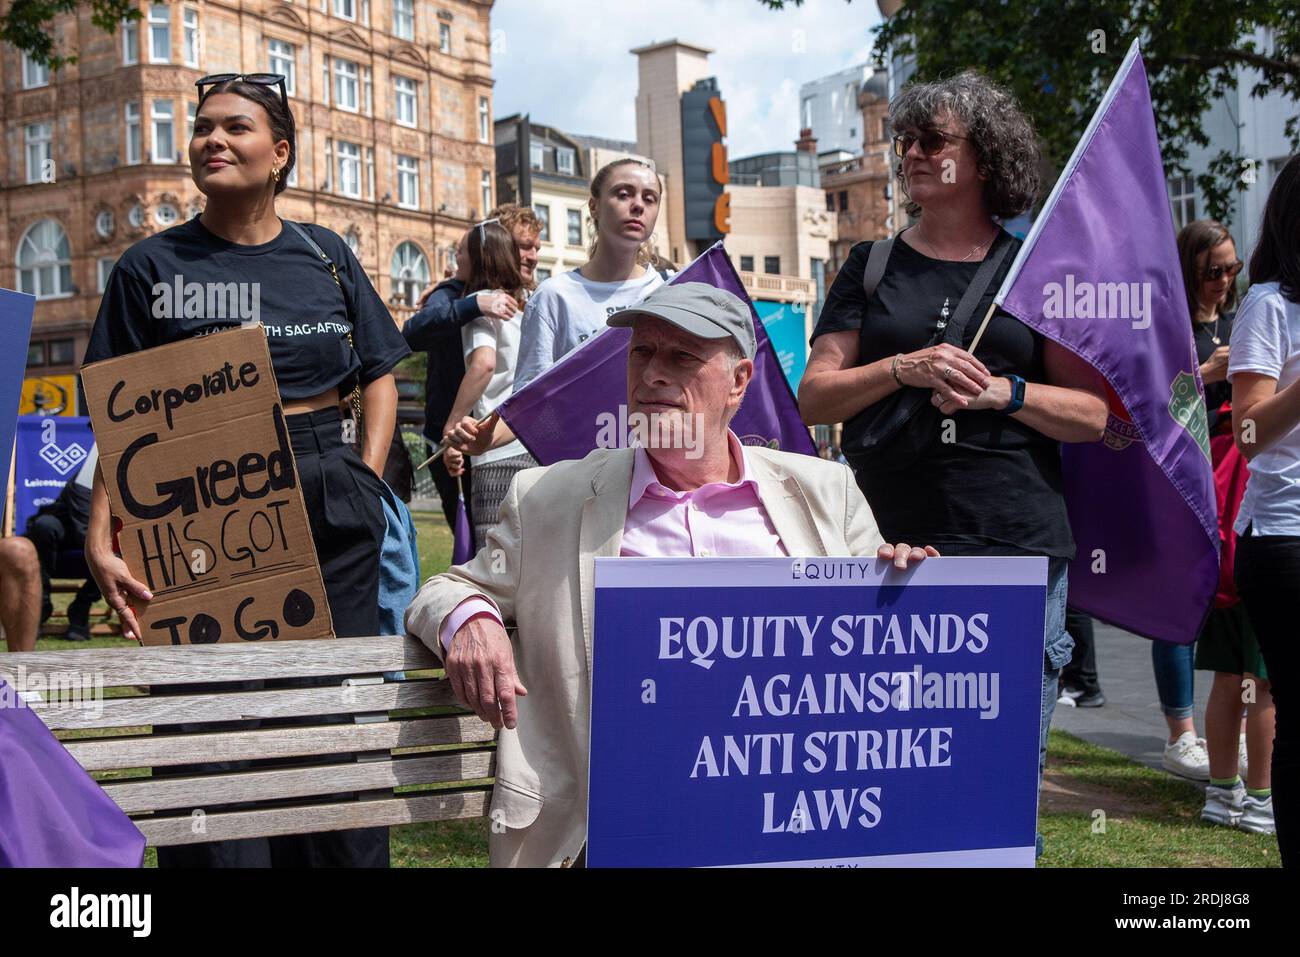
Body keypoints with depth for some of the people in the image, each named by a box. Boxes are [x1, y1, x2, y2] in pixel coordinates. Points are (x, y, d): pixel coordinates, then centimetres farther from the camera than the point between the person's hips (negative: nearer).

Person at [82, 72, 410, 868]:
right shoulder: (153, 266, 3)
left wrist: (369, 476, 0)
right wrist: (100, 540, -12)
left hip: (330, 516, 2)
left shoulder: (325, 255, 10)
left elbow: (379, 376, 15)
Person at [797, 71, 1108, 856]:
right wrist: (905, 369, -12)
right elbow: (815, 399, 4)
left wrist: (1002, 392, -12)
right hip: (889, 547, 1)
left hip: (1019, 552, -1)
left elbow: (1092, 414, 5)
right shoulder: (872, 267, 13)